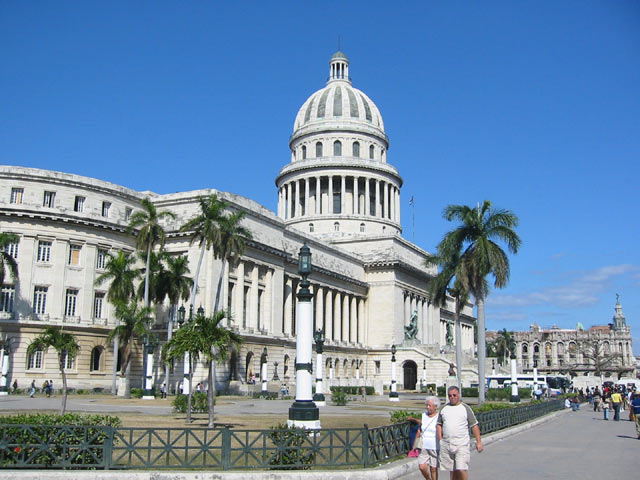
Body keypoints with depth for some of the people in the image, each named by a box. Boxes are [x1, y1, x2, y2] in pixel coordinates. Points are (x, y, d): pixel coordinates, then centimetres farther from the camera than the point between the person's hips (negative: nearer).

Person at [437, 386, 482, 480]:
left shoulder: (465, 408, 1)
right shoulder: (444, 408, 10)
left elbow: (474, 426, 2)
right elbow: (439, 424, 16)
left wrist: (479, 442, -2)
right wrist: (440, 439, 6)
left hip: (462, 445, -3)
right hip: (446, 445, 3)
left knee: (461, 470, -12)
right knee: (452, 470, 9)